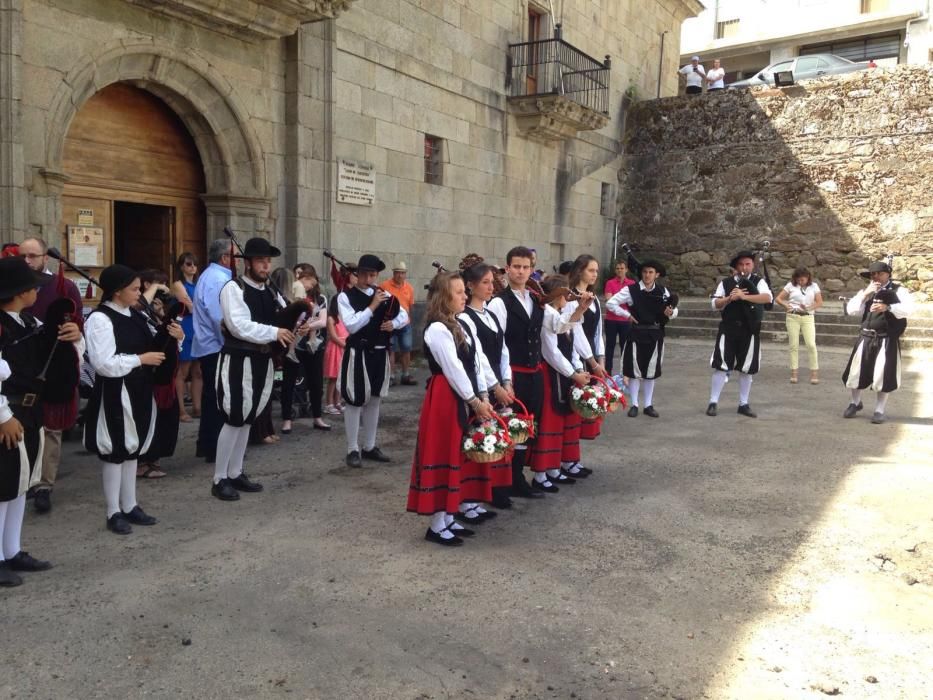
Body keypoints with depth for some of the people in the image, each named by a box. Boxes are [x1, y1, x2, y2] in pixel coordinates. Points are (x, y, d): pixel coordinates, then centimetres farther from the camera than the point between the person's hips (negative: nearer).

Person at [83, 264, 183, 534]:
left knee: (132, 449, 15)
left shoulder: (135, 316, 7)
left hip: (138, 391, 8)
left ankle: (129, 506, 26)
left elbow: (153, 346, 17)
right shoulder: (100, 319, -15)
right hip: (115, 395, -8)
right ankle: (114, 513, 14)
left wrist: (172, 337, -2)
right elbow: (104, 363, -21)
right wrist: (141, 359, -18)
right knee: (115, 452, 2)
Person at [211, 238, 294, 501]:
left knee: (247, 419, 14)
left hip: (262, 361, 7)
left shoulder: (270, 292, 13)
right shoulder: (233, 288, -10)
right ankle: (220, 479, 6)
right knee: (234, 420, -5)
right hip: (238, 361, -7)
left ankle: (235, 473, 25)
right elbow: (239, 326, -21)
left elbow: (285, 319, 12)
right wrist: (274, 333, -19)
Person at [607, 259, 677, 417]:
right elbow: (610, 303, -6)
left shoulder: (663, 291, 2)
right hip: (637, 334, -2)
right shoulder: (631, 290, -7)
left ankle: (648, 405, 21)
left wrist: (670, 313, -14)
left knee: (651, 370, 11)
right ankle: (634, 404, 14)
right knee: (635, 369, 4)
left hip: (655, 335, 3)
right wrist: (627, 315, -11)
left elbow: (674, 311, 9)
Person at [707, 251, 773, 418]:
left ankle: (743, 404, 20)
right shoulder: (726, 283, 3)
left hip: (750, 331, 1)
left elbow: (768, 298, -17)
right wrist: (730, 298, -19)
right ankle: (713, 402, 6)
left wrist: (744, 296, -26)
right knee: (721, 366, -2)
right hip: (728, 330, 0)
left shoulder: (758, 282, 1)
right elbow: (715, 304, -2)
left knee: (747, 369, 8)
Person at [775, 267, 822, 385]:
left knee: (811, 344, -7)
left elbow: (820, 302, 0)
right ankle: (793, 372, 6)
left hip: (808, 317, 0)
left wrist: (808, 308, -16)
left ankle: (814, 372, -1)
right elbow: (778, 298, 2)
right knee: (793, 344, 1)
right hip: (793, 317, 0)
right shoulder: (791, 285, 3)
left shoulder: (814, 286, 6)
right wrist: (786, 305, -15)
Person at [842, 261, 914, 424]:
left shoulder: (898, 290, -2)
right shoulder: (867, 291, 10)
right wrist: (866, 293, -12)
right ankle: (855, 403, 32)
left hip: (887, 340, -4)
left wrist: (887, 307, -32)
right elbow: (850, 310, -1)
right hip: (866, 337, 4)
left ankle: (879, 411, 14)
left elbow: (908, 309, -18)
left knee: (884, 375, 0)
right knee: (858, 371, 9)